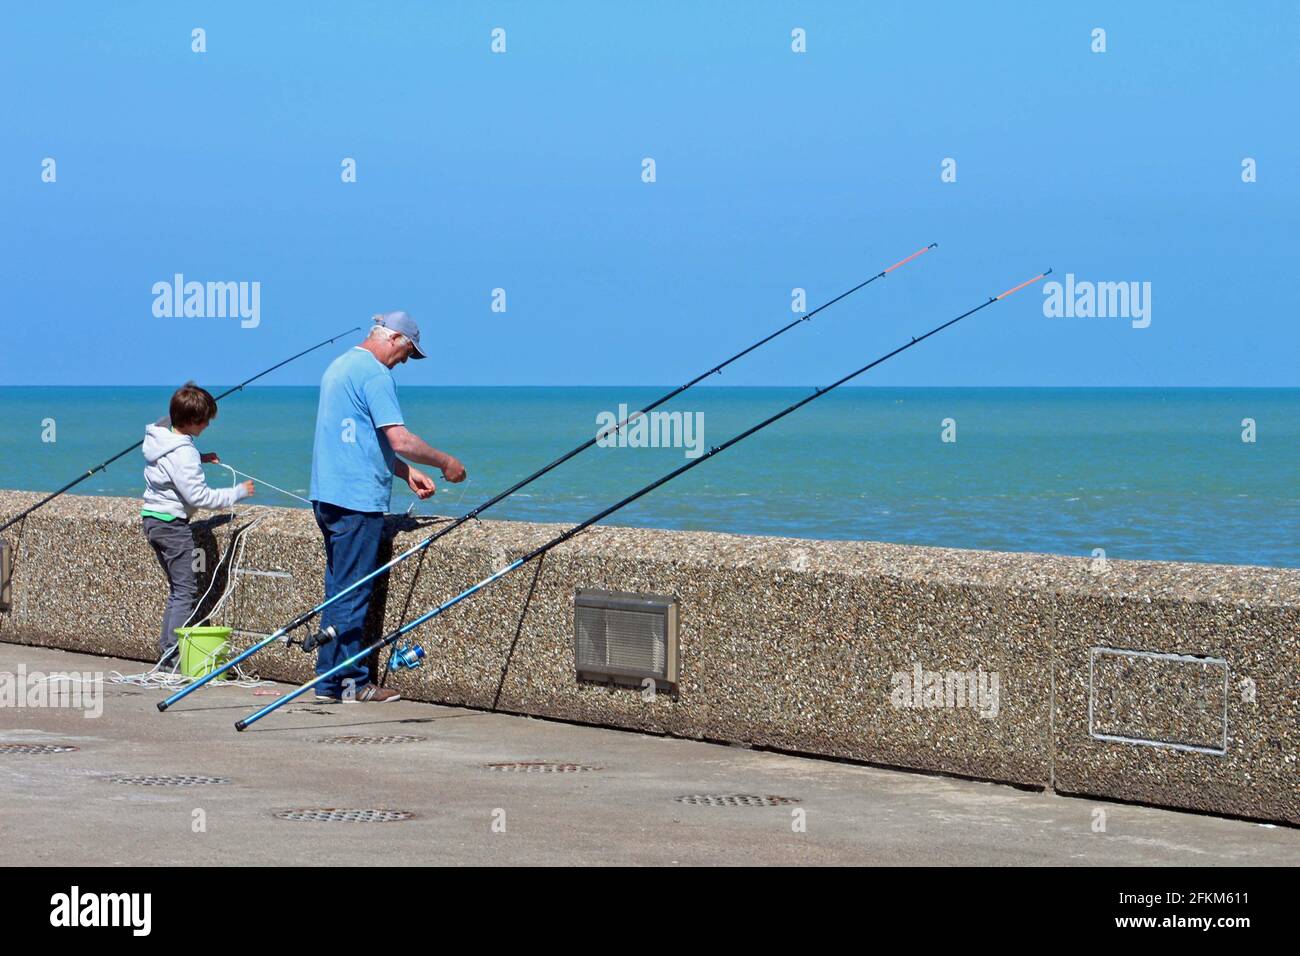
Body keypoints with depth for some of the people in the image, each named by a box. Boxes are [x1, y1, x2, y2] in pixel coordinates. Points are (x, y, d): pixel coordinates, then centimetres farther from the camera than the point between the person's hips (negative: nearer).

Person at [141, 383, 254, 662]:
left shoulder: (159, 435, 5)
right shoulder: (182, 453, -23)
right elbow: (198, 496, -22)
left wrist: (199, 458, 10)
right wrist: (238, 493, -13)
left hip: (152, 519, 10)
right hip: (172, 524, -10)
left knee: (178, 588, 16)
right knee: (186, 590, -6)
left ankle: (166, 649, 16)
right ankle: (174, 654, -9)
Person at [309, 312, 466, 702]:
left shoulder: (339, 366, 18)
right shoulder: (375, 374, -13)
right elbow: (400, 440, -20)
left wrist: (407, 472, 20)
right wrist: (445, 462, -6)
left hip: (328, 495, 10)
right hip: (357, 499, -10)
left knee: (339, 591, 12)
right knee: (352, 593, -5)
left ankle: (329, 681, 14)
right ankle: (351, 681, -1)